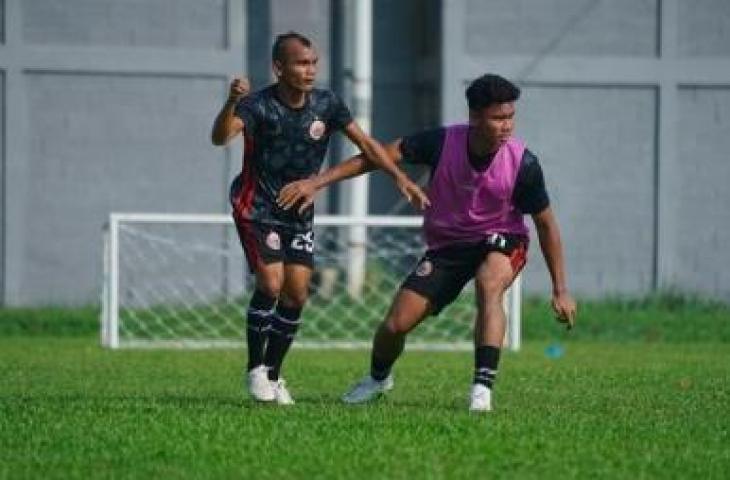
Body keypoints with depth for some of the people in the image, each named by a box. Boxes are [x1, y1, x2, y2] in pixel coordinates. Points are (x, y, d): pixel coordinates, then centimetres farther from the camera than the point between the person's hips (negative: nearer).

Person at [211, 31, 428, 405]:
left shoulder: (325, 104, -5)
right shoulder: (259, 105, -20)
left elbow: (365, 143, 2)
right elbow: (220, 137, -37)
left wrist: (400, 178, -9)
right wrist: (231, 103, -57)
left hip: (299, 212, 5)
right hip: (257, 207, -5)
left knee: (297, 292, -1)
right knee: (271, 283, -17)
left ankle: (273, 373, 15)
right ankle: (255, 369, 0)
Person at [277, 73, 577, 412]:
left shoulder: (523, 164, -21)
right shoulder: (442, 143, -21)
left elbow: (546, 224, -8)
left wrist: (560, 291, -5)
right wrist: (316, 182, -17)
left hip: (501, 243, -2)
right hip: (445, 246, 2)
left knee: (490, 284, -37)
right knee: (396, 324, -4)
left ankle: (482, 390, -37)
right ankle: (378, 379, 31)